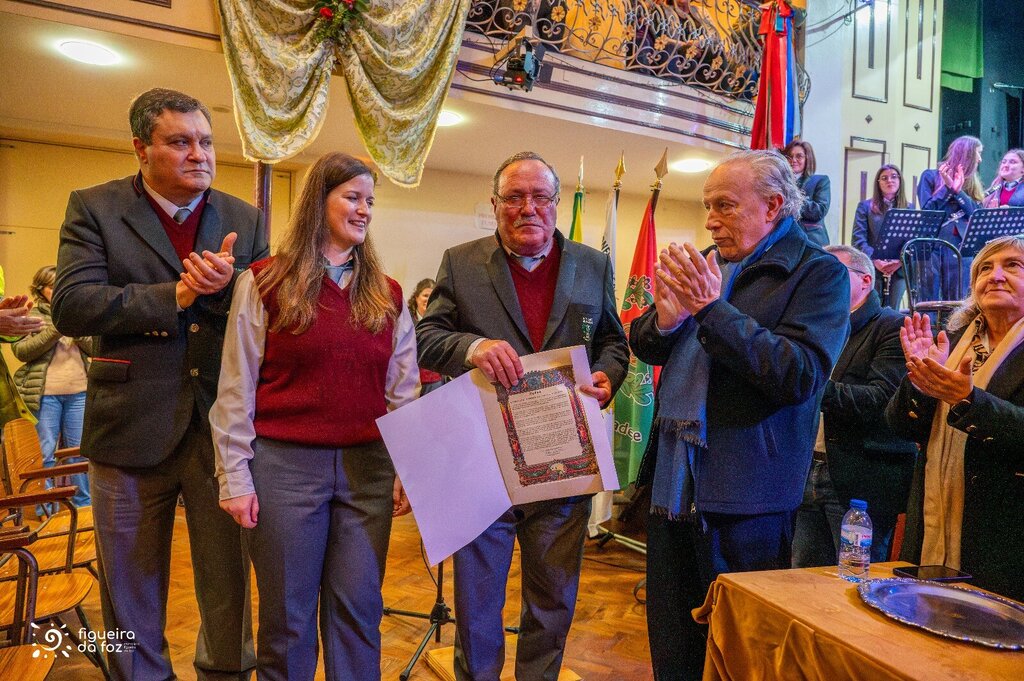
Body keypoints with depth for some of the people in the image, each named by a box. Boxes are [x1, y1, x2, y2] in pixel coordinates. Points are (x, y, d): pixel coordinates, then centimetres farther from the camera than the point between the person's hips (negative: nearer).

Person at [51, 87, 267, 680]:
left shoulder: (246, 219, 6)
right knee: (132, 597, 17)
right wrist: (175, 295, -17)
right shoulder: (94, 208, 0)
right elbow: (71, 307, -12)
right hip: (133, 428, -1)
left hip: (222, 427, 1)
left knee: (229, 592, 13)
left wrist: (227, 286, -18)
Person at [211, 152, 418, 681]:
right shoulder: (265, 282, -1)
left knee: (358, 609, 11)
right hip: (285, 464, -2)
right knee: (288, 614, 11)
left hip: (368, 467, 3)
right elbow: (236, 390, -2)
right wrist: (236, 478, -4)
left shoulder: (387, 294, 8)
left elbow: (404, 392, 9)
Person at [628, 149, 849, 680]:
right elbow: (644, 347, 12)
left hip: (744, 497, -6)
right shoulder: (705, 263, 11)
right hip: (671, 482, 6)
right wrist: (665, 319, -11)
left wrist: (713, 308, -23)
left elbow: (800, 375, -20)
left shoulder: (819, 274, -7)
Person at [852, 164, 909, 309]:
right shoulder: (865, 206, 6)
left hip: (899, 270, 2)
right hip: (871, 269, -2)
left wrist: (900, 260, -15)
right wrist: (875, 261, -17)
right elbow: (858, 238, -4)